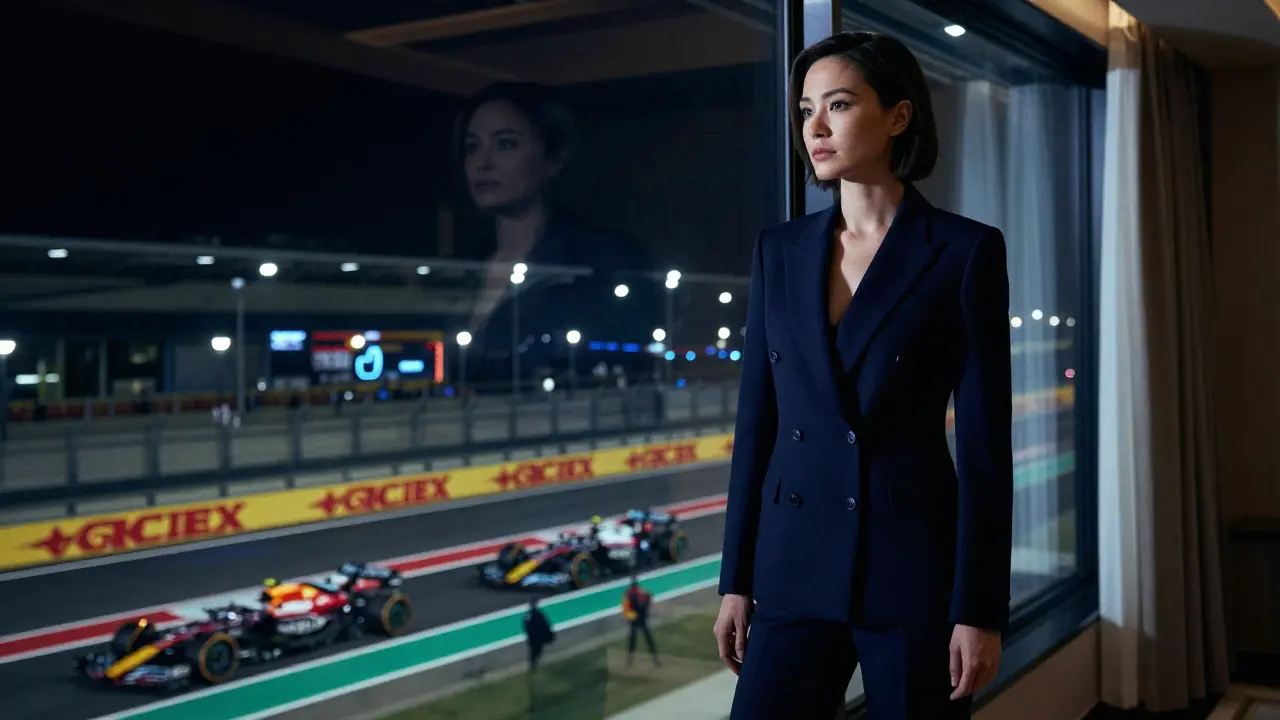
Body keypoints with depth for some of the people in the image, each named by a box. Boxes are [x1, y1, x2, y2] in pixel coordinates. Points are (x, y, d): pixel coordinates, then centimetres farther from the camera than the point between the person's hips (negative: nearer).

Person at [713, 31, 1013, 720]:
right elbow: (756, 421, 9)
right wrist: (736, 581, 7)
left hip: (914, 566, -3)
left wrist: (981, 611, -9)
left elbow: (985, 442, -6)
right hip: (795, 564, 3)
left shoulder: (966, 251, -4)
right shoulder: (780, 249, 8)